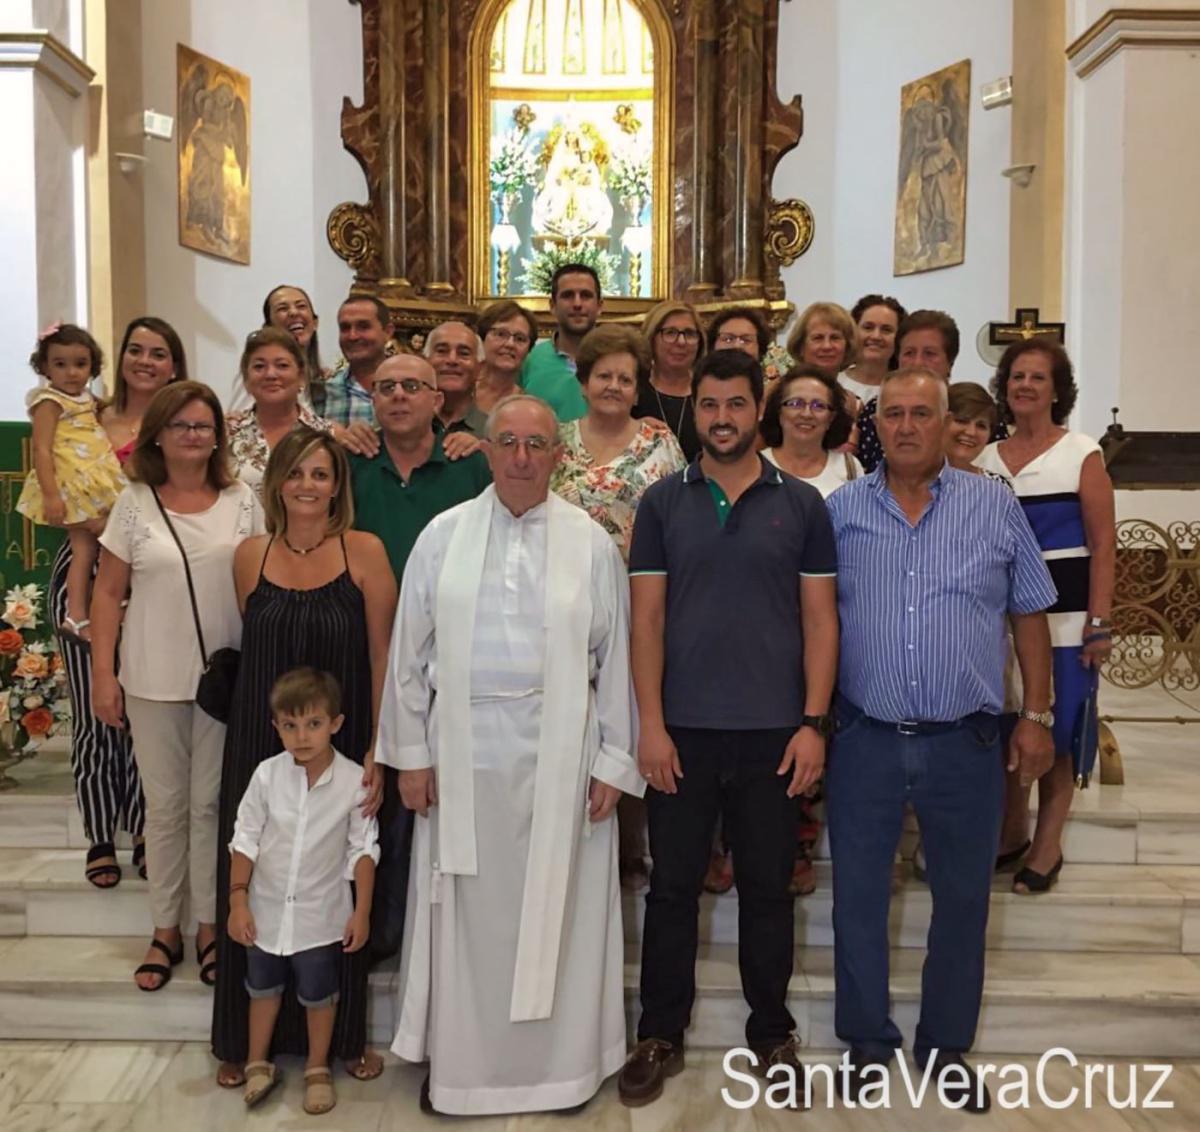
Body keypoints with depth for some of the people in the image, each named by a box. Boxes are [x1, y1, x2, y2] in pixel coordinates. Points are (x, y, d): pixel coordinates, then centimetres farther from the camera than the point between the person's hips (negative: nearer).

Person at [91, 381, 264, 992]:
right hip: (154, 681, 0)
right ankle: (165, 929, 24)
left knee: (211, 803, 7)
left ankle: (210, 924, 23)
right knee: (165, 805, 10)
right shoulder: (134, 503, 1)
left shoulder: (242, 502, 2)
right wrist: (102, 674, -2)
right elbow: (108, 593, 2)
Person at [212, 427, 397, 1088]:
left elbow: (383, 658, -6)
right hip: (259, 744, 2)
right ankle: (246, 1039, 29)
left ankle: (343, 1034, 29)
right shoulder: (250, 556, 2)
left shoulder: (364, 552, -6)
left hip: (342, 748, -2)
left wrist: (377, 751, -8)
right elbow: (251, 646, 11)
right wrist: (268, 715, 5)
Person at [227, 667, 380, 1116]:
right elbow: (245, 839, -6)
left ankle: (318, 1069, 37)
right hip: (267, 909, 2)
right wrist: (238, 900, -8)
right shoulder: (267, 775, -15)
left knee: (319, 995, 15)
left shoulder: (353, 781, -18)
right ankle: (258, 1064, 42)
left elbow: (364, 848, -9)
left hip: (321, 915, -2)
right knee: (263, 988, 21)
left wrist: (361, 911, -8)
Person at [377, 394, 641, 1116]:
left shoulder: (592, 544, 1)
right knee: (466, 913, 10)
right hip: (463, 749, 1)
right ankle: (458, 1060, 28)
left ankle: (560, 1061, 27)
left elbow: (615, 659, 1)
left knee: (554, 910, 9)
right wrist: (411, 752, 2)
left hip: (560, 752, 0)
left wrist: (612, 762, -1)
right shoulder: (443, 535, 2)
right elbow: (411, 651, 4)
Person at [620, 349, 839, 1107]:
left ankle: (772, 1033, 28)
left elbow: (820, 620, 2)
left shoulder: (802, 504, 3)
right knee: (673, 886, 9)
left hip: (773, 730, 0)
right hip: (683, 729, 0)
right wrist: (651, 723, -6)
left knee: (768, 888, 11)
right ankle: (661, 1035, 24)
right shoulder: (663, 502, 3)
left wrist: (814, 722, -6)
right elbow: (647, 618, 0)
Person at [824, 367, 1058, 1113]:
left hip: (967, 742, 0)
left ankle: (948, 1048, 31)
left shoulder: (996, 507, 2)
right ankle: (867, 1042, 28)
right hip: (865, 739, 0)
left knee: (963, 899, 12)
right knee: (858, 895, 9)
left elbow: (1030, 616, 6)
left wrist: (1036, 718, 3)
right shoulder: (840, 510, 2)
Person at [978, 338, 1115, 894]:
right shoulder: (986, 459, 8)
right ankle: (1012, 829, 27)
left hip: (1064, 614, -3)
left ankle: (1047, 842, 18)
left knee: (1054, 735, 2)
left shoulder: (1082, 454, -2)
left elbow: (1103, 544, -4)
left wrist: (1099, 624, -10)